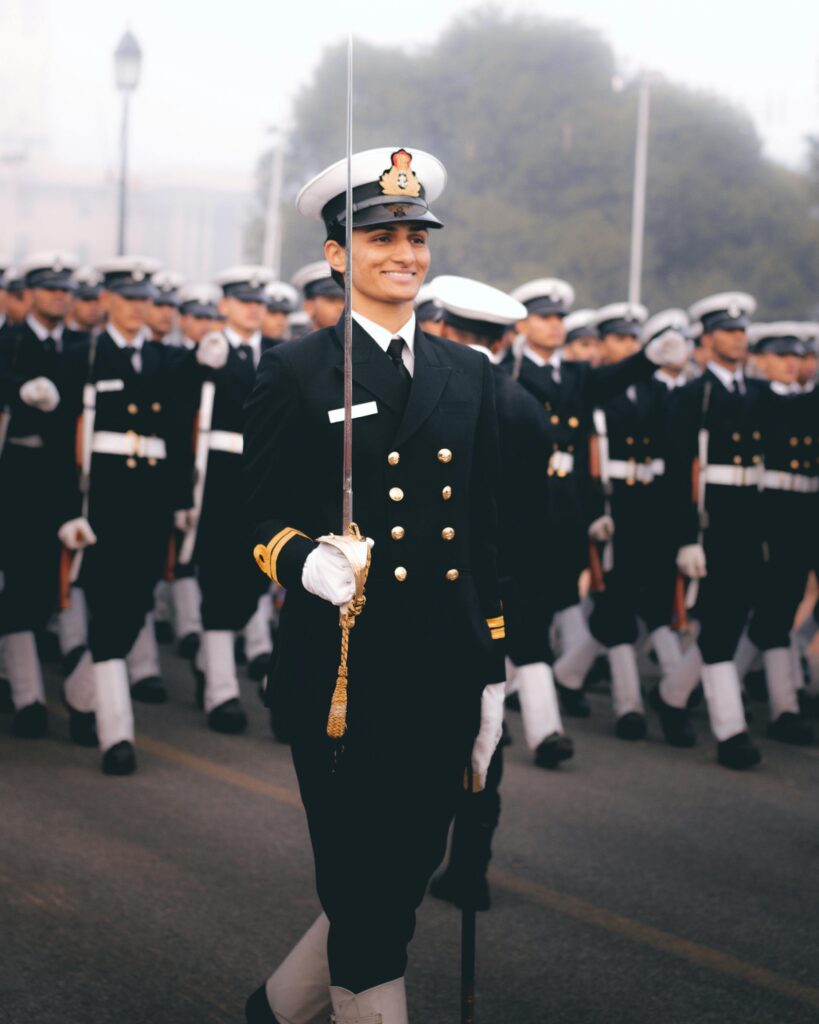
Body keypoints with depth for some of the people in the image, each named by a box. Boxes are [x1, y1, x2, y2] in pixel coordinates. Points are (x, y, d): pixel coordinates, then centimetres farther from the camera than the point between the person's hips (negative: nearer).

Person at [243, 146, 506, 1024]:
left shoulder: (467, 375, 14)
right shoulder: (295, 375, 0)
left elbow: (484, 538, 15)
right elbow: (258, 523, -2)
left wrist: (492, 673, 12)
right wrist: (306, 562, -25)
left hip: (446, 679, 5)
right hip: (343, 677, -5)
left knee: (404, 883, 12)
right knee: (366, 905, 0)